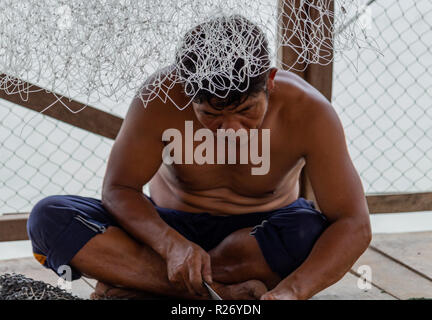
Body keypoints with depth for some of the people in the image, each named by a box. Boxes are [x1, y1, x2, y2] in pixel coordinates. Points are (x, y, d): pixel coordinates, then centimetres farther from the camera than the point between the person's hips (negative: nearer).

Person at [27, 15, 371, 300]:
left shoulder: (307, 111, -24)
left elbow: (354, 224, -26)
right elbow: (118, 189, -16)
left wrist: (290, 291, -43)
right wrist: (171, 245, -36)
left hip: (261, 230, 0)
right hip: (175, 226, 1)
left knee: (314, 233, -38)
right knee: (49, 216, -24)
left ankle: (132, 280, -24)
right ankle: (224, 291, -29)